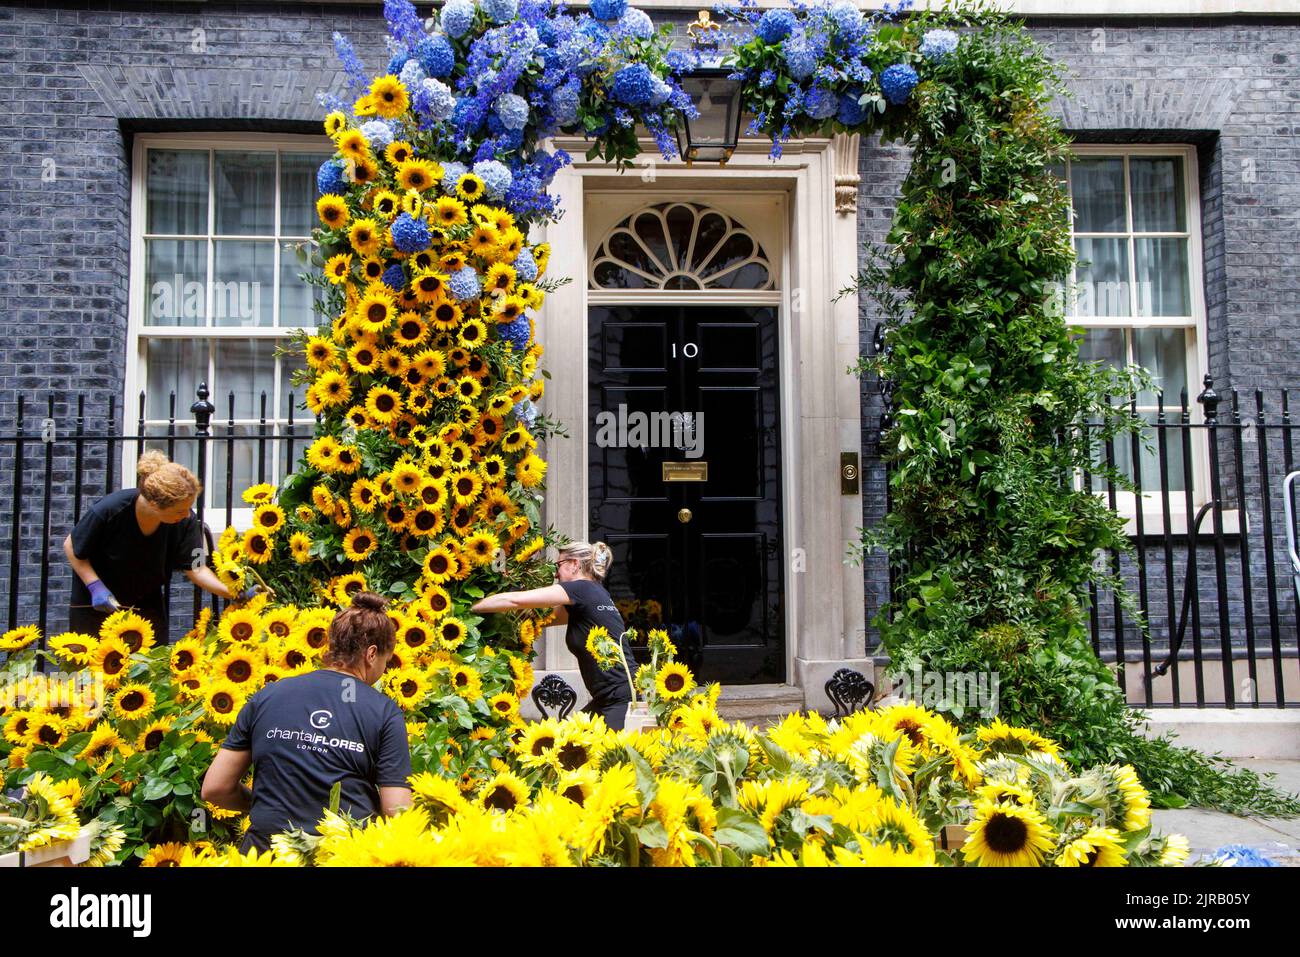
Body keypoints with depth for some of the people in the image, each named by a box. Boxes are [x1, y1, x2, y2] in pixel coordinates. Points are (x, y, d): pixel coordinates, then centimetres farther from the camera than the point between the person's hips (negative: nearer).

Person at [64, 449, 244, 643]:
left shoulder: (185, 520, -22)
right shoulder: (108, 511, -28)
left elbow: (196, 568, -20)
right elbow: (72, 547, -11)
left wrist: (234, 592, -35)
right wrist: (95, 586, -21)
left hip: (147, 603, 3)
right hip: (94, 602, -2)